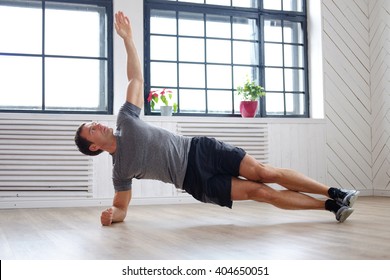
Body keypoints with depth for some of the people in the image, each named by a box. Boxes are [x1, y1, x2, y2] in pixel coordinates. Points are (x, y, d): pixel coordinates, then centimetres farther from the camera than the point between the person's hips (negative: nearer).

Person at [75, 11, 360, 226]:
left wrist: (128, 38, 2)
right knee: (259, 192, -14)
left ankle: (334, 193, -7)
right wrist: (112, 213, -15)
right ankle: (329, 205, -5)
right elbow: (122, 206, 10)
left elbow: (137, 78, 8)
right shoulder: (120, 170, 3)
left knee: (263, 172, -15)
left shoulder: (125, 121, 7)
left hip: (200, 150, 2)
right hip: (197, 181, -2)